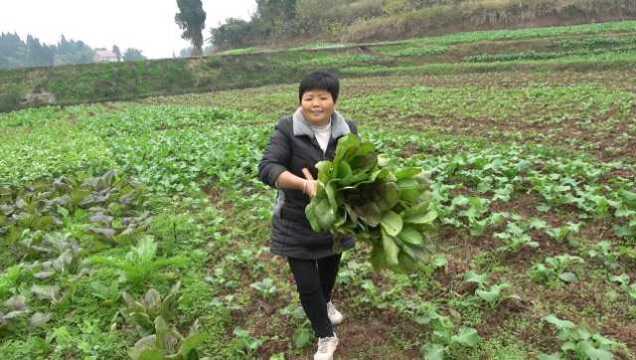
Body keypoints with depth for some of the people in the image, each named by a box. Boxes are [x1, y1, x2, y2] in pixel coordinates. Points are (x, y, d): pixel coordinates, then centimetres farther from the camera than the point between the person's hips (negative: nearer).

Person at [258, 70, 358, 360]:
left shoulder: (348, 130, -8)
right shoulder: (287, 129, -18)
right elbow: (267, 168, -27)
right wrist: (305, 184, -42)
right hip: (297, 222, -3)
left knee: (330, 265, 27)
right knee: (306, 284, 2)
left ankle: (326, 302, 61)